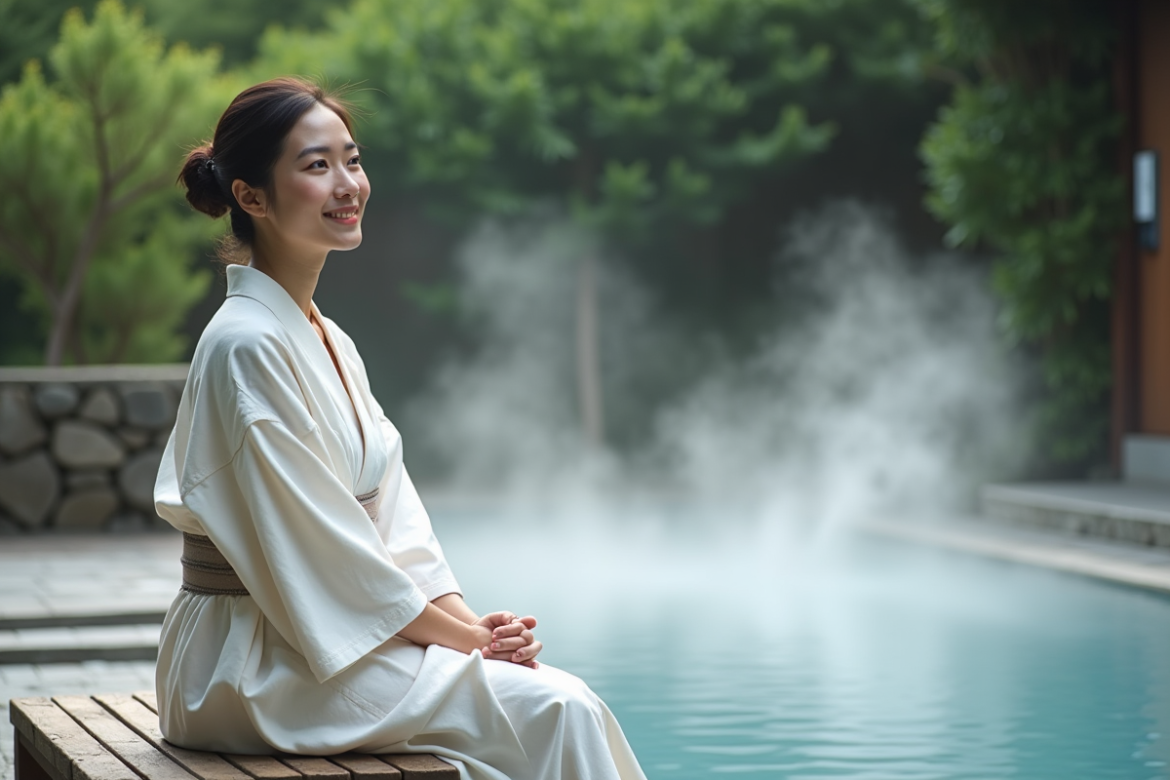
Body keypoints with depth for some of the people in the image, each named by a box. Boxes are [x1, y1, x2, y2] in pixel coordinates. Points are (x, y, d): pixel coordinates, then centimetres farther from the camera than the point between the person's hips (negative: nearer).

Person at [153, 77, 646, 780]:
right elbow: (321, 547, -17)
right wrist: (466, 636, -12)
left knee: (563, 694, -10)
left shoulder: (334, 345, 13)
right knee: (552, 709, -18)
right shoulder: (247, 346, -16)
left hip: (337, 637, 8)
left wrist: (467, 619, -5)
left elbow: (397, 523, 11)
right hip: (259, 667, -8)